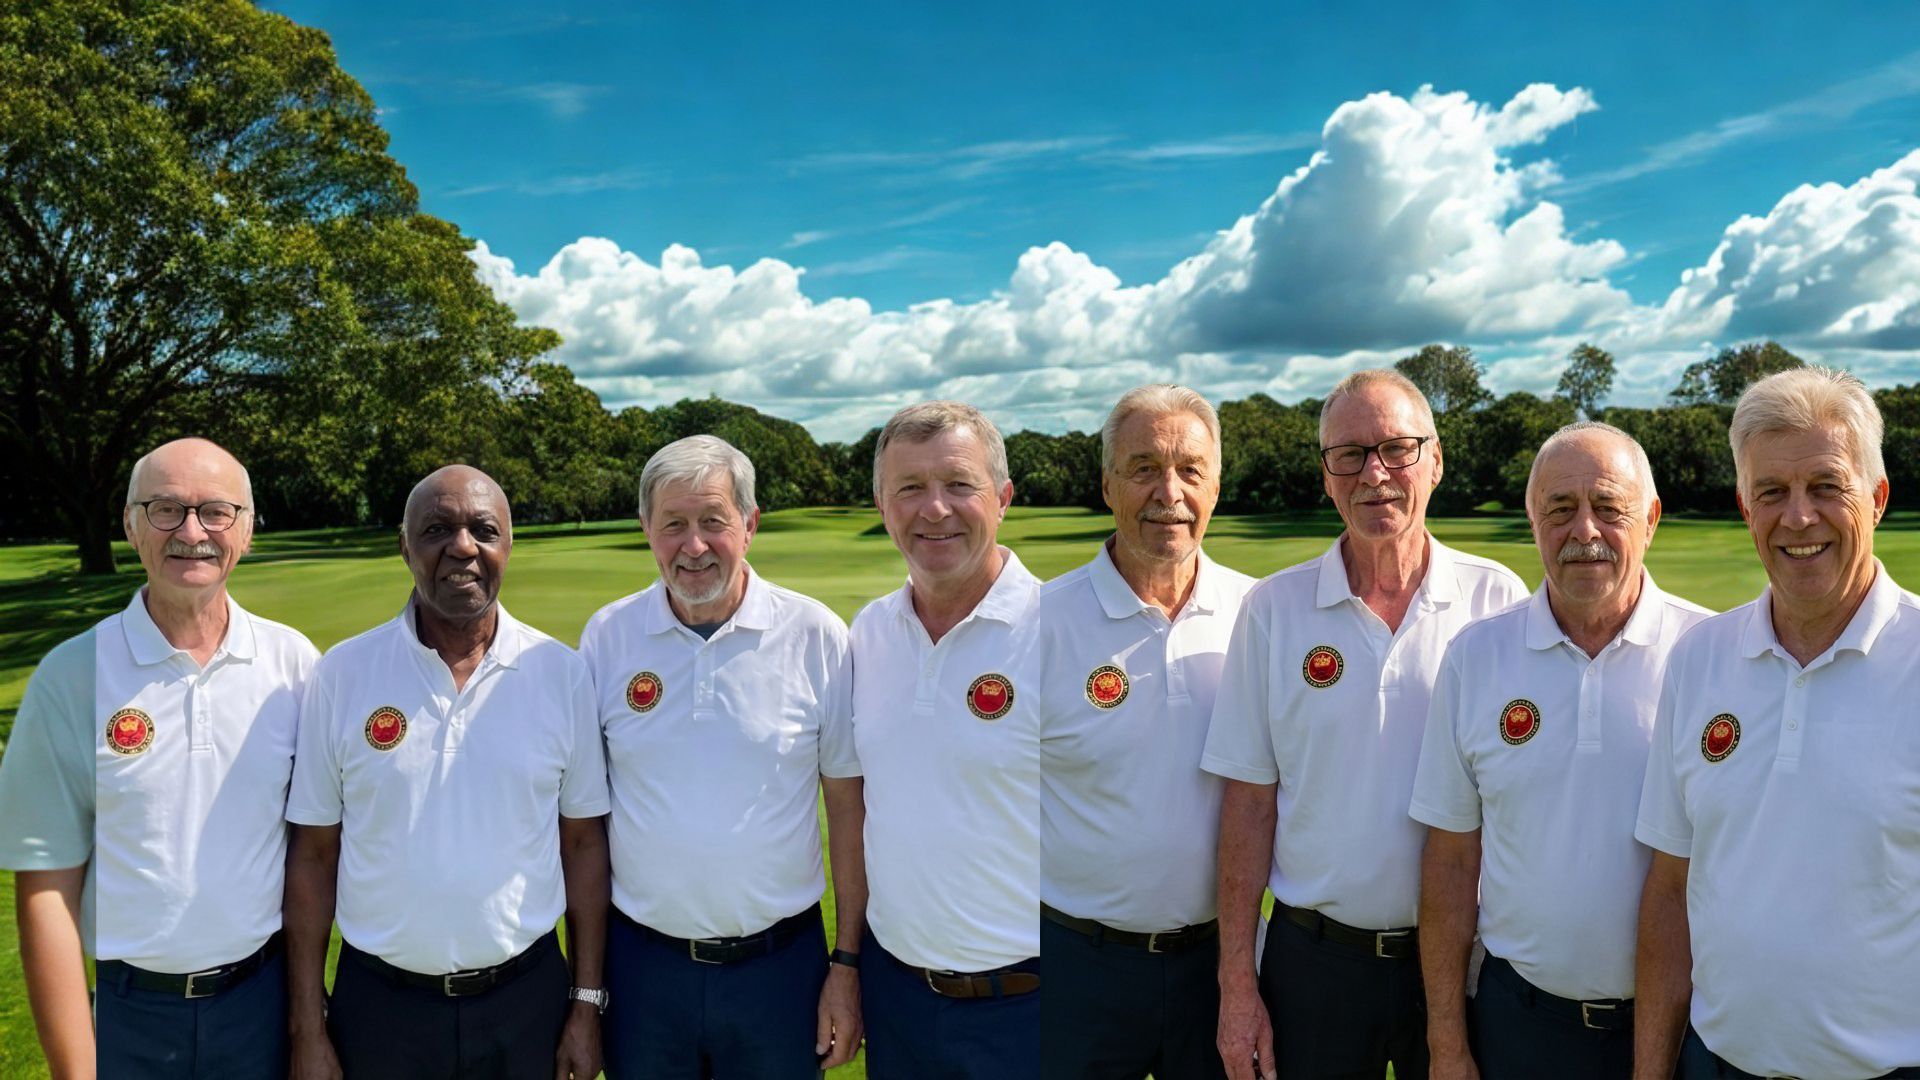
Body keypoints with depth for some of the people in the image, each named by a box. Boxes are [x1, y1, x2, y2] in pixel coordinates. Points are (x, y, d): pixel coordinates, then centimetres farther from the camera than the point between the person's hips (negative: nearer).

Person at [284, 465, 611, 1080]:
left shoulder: (561, 674, -5)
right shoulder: (342, 673, -5)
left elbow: (583, 842, 0)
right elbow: (313, 854, -1)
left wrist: (587, 1005, 0)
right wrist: (308, 1030, -1)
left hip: (527, 999, 1)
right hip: (379, 1003, 0)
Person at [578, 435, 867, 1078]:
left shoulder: (816, 635, -8)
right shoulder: (606, 637, -3)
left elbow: (849, 808, -3)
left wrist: (848, 963, -3)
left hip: (780, 962, -1)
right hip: (641, 962, 2)